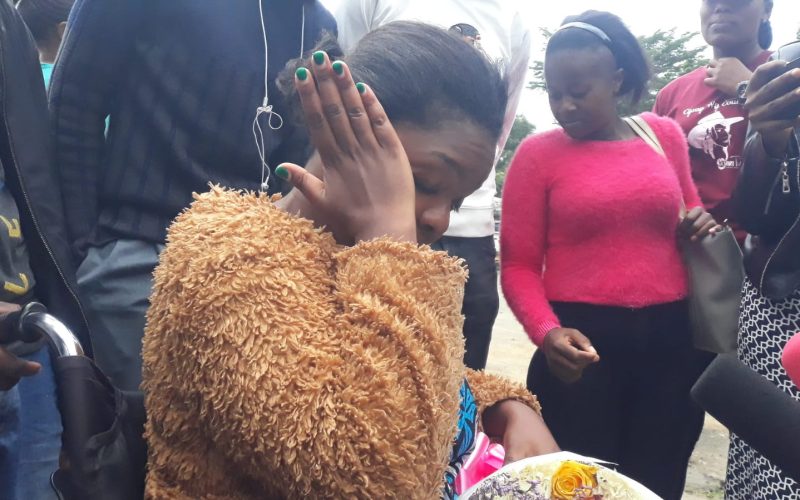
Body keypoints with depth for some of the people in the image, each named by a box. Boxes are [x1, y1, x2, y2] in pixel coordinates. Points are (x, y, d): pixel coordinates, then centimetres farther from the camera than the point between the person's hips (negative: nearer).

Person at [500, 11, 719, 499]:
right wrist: (547, 333, -22)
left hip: (672, 340, 4)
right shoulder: (537, 153, -4)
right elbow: (518, 266, -6)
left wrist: (701, 226, -1)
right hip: (584, 345, -3)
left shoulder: (666, 135, 7)